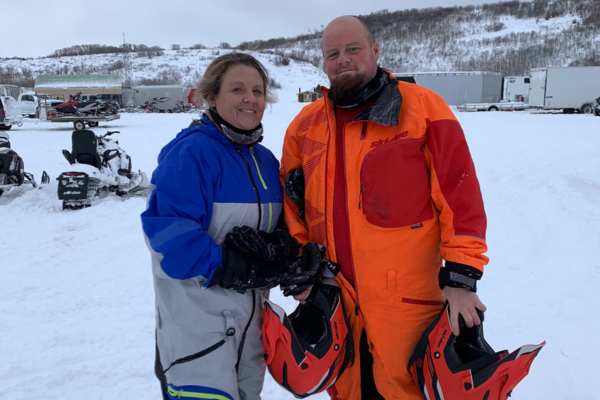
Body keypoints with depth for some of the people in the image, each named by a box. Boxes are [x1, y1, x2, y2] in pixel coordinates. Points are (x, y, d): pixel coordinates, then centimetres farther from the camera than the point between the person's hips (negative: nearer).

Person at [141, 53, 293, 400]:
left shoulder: (265, 161, 9)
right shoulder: (191, 151, -16)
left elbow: (277, 226, 13)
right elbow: (166, 225, -23)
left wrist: (279, 257, -8)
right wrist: (222, 267, -26)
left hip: (250, 312, 8)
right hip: (198, 311, -8)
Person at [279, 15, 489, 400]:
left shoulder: (423, 108, -7)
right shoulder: (306, 124, 6)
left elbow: (460, 193, -9)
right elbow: (291, 206, 13)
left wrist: (461, 276, -13)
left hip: (407, 302, -4)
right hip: (333, 300, 4)